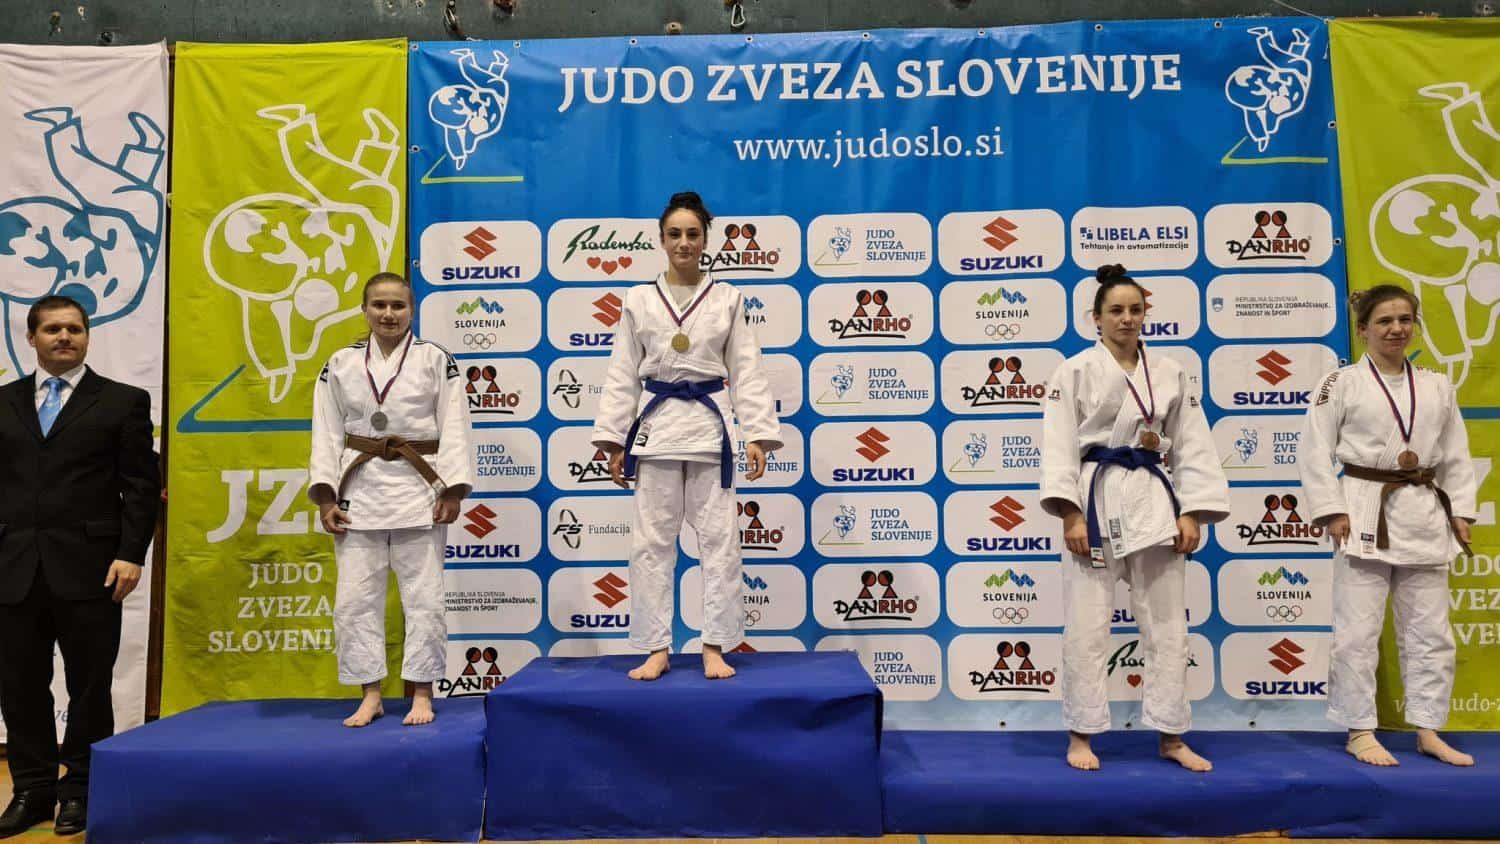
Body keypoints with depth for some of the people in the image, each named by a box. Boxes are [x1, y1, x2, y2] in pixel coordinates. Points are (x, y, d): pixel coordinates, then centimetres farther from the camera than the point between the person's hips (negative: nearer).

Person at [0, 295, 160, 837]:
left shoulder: (124, 401, 3)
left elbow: (142, 486, -2)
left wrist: (131, 554, -10)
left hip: (88, 568, -3)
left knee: (89, 686, 5)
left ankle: (82, 790, 19)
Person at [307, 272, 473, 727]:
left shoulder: (435, 360, 1)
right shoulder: (341, 364, 8)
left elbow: (453, 429, -4)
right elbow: (327, 434, 6)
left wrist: (452, 490, -11)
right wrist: (325, 496, -1)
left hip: (417, 489, -2)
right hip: (360, 489, 3)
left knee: (423, 596, 2)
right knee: (355, 598, 6)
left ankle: (422, 694, 15)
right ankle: (370, 696, 19)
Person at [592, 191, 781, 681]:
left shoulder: (727, 298, 7)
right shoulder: (639, 301, 8)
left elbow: (746, 371, 3)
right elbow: (622, 376, 7)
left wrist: (757, 434, -5)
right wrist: (613, 440, 2)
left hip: (711, 424, -1)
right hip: (656, 425, 1)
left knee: (718, 538, 1)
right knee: (652, 540, 3)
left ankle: (714, 648, 13)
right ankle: (657, 650, 15)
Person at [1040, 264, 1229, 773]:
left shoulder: (1170, 374, 11)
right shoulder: (1075, 372, 0)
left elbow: (1193, 448, 9)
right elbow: (1059, 447, -6)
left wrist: (1191, 513, 0)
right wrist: (1070, 514, -14)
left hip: (1154, 501, 4)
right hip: (1095, 499, -3)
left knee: (1167, 622, 8)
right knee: (1087, 624, -1)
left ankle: (1171, 738, 22)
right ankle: (1080, 736, 13)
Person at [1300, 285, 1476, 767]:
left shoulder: (1437, 387, 9)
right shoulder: (1342, 384, -4)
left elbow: (1456, 456, 13)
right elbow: (1314, 452, -6)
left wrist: (1460, 514, 6)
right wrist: (1332, 512, -11)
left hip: (1424, 516, 5)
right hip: (1365, 515, -4)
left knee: (1430, 632, 11)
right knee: (1359, 632, 0)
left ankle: (1427, 731, 24)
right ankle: (1360, 732, 12)